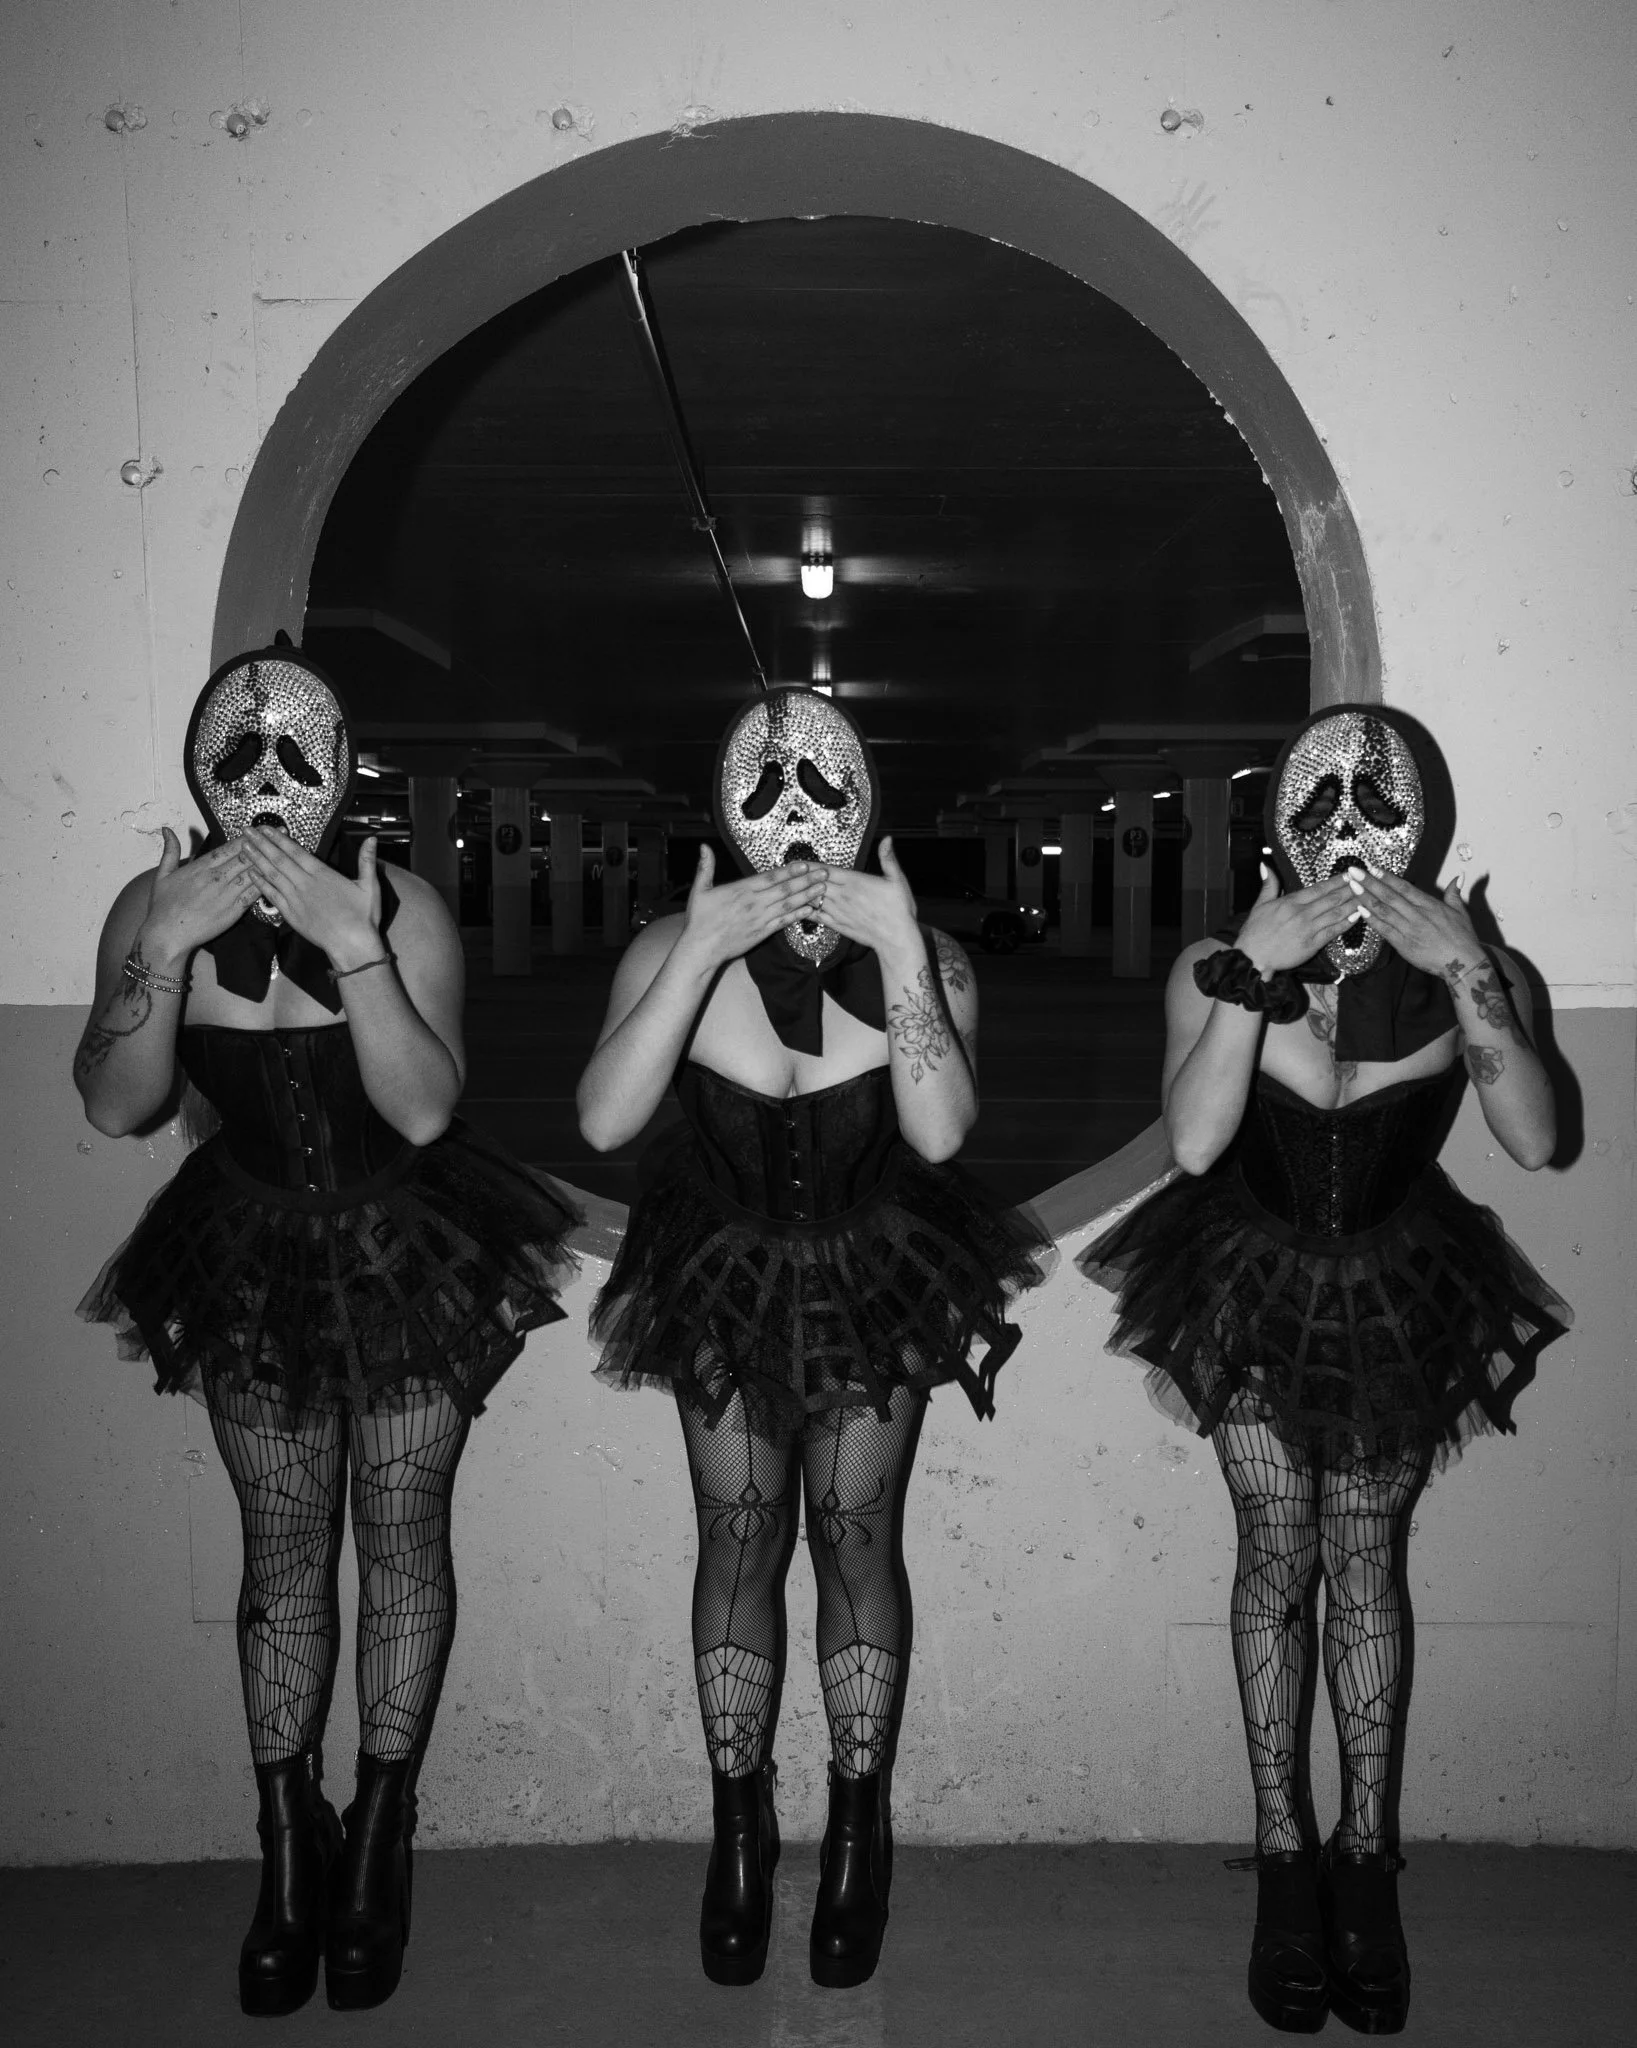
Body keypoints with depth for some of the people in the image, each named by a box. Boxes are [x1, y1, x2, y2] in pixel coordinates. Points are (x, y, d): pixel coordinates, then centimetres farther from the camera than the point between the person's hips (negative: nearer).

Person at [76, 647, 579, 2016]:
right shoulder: (154, 911, -9)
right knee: (283, 1552, 11)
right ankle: (290, 1851, 28)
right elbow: (116, 1108, -16)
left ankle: (379, 1842, 27)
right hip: (253, 1263, 2)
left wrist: (352, 946, -35)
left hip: (409, 1255, -2)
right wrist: (169, 945, -28)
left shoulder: (403, 908, -18)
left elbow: (424, 1109, -26)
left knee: (402, 1543, 8)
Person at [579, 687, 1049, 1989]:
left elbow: (940, 1133, -34)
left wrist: (902, 952, -37)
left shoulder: (928, 957, -19)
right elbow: (605, 1121, -31)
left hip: (878, 1279, 0)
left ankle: (858, 1831, 25)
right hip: (725, 1277, 1)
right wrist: (704, 953, -35)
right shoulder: (674, 949, -17)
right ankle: (740, 1828, 25)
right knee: (738, 1533, 6)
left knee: (855, 1529, 5)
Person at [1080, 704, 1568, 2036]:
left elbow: (1536, 1141, -27)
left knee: (1365, 1559, 5)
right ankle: (1286, 1853, 15)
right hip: (1257, 1289, 0)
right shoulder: (1218, 968, -17)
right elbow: (1194, 1141, -30)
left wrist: (1465, 971, -34)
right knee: (1279, 1553, -1)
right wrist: (1255, 971, -35)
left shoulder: (1468, 971, -14)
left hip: (1401, 1298, 1)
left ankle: (1366, 1856, 20)